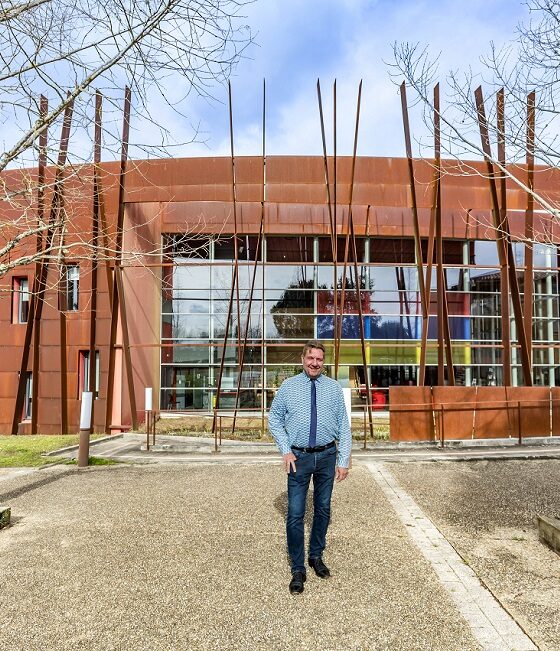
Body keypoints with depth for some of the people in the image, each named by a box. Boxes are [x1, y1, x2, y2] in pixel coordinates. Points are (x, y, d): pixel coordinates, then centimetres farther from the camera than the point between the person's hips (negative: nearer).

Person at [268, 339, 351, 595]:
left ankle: (316, 556, 38)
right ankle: (298, 569, 17)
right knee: (295, 514, -1)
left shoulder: (334, 388, -1)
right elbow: (274, 419, 4)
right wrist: (285, 451, -4)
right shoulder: (288, 386, -2)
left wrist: (343, 460, -3)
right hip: (299, 457, -2)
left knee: (323, 509, 17)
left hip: (327, 456, 2)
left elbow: (344, 426, 1)